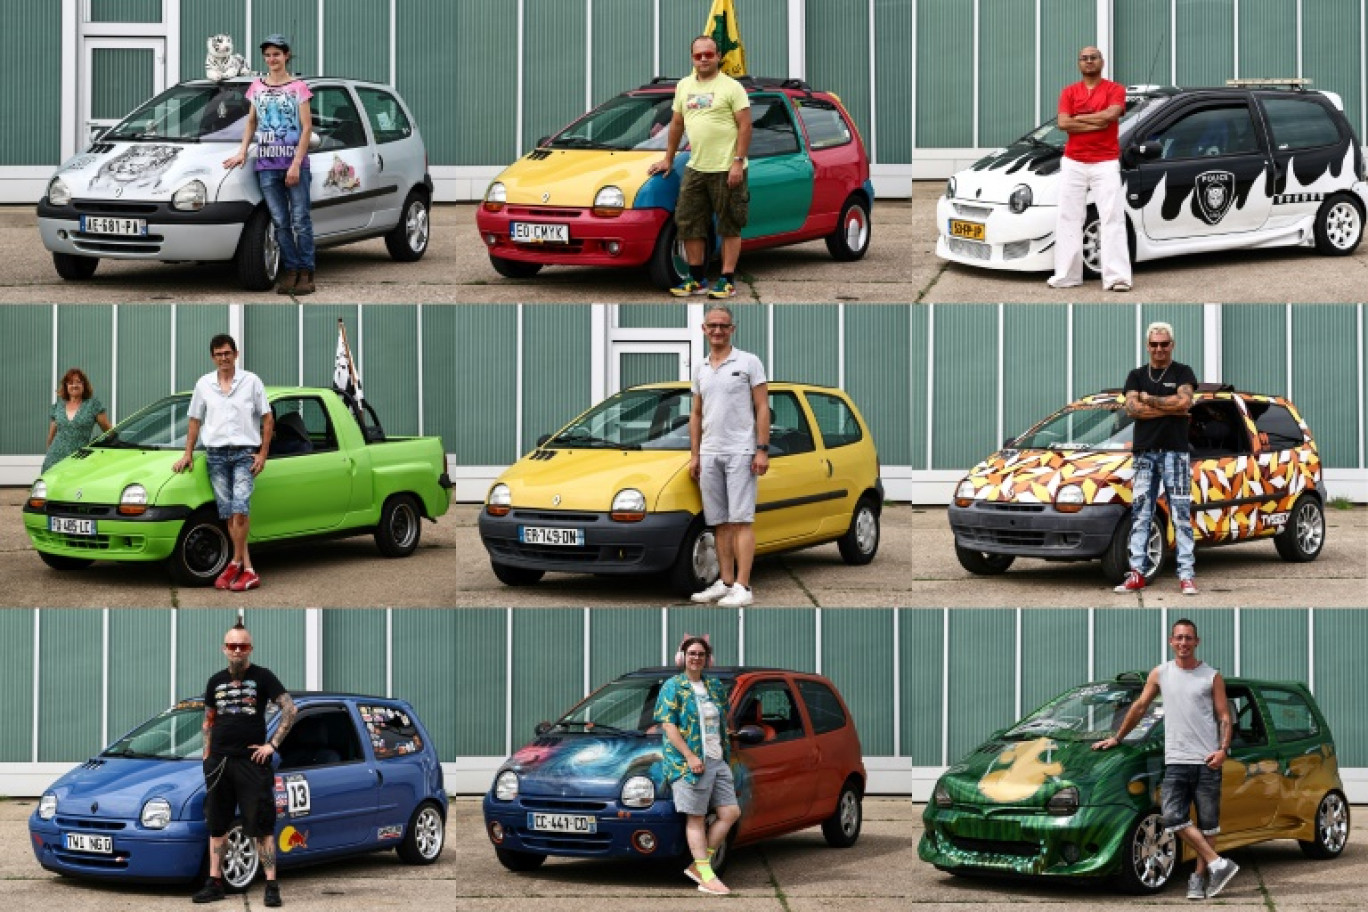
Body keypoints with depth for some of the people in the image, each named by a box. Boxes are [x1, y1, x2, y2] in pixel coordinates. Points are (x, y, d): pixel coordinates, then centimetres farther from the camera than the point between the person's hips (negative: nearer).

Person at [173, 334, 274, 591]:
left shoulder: (251, 381, 3)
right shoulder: (204, 384, 10)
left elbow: (267, 419, 5)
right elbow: (195, 421, 17)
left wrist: (262, 454, -2)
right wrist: (188, 454, 11)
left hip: (244, 453, -3)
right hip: (216, 454, 3)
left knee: (239, 510, -17)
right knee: (228, 514, 0)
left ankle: (236, 563, -9)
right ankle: (248, 572, 3)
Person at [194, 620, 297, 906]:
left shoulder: (262, 677, -2)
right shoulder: (216, 682, 13)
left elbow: (289, 710, -5)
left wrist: (272, 744, -11)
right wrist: (207, 756, 11)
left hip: (252, 762, -5)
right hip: (219, 762, 5)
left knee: (262, 826, -7)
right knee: (217, 826, 8)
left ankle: (271, 886, -7)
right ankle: (215, 883, 14)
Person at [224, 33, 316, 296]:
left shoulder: (298, 88, 0)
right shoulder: (257, 87, 12)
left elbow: (307, 127, -4)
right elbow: (252, 121, 21)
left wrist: (296, 164, -11)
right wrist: (242, 151, 7)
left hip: (295, 163, -4)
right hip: (267, 165, 4)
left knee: (300, 220, -4)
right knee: (280, 222, 3)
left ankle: (306, 273, -1)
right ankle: (290, 271, 7)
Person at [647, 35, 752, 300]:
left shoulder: (731, 87, -5)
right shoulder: (685, 86, 15)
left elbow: (745, 125, -9)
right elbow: (677, 124, 22)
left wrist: (738, 162, -16)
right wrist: (668, 159, 21)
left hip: (726, 169, -7)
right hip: (695, 168, 7)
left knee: (729, 227, -1)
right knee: (688, 225, 7)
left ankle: (728, 281, 0)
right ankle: (697, 280, 15)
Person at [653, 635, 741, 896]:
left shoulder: (715, 686, 16)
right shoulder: (673, 687, -4)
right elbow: (668, 725, -10)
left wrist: (725, 753, 12)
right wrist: (690, 756, -18)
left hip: (717, 761, 7)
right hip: (689, 763, -7)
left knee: (730, 812, 1)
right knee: (696, 818, -4)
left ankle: (698, 865, 7)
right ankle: (706, 876, -4)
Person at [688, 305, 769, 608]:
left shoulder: (748, 362, -1)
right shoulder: (700, 370, 15)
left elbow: (762, 409, -4)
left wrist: (762, 450, -11)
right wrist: (694, 455, 13)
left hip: (740, 452, -6)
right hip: (710, 454, 6)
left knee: (741, 520, -10)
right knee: (719, 522, 7)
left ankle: (742, 588, -15)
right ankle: (726, 582, 12)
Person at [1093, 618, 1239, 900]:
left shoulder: (1212, 677, 5)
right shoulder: (1160, 674, 11)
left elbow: (1225, 717, 4)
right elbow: (1139, 707, 20)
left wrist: (1223, 749, -12)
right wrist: (1117, 738, 22)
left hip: (1207, 761, -2)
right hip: (1175, 761, 2)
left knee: (1206, 822, 2)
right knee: (1173, 818, -14)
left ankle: (1200, 877, 10)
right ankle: (1217, 864, -13)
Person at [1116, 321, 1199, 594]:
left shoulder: (1182, 373, 6)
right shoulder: (1137, 376, 14)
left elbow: (1184, 401, -13)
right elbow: (1132, 408, -3)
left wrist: (1149, 400, -5)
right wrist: (1169, 408, -9)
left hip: (1175, 451, -3)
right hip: (1144, 451, 3)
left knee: (1181, 514, -5)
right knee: (1139, 515, 1)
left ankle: (1186, 575, -7)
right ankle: (1136, 573, 2)